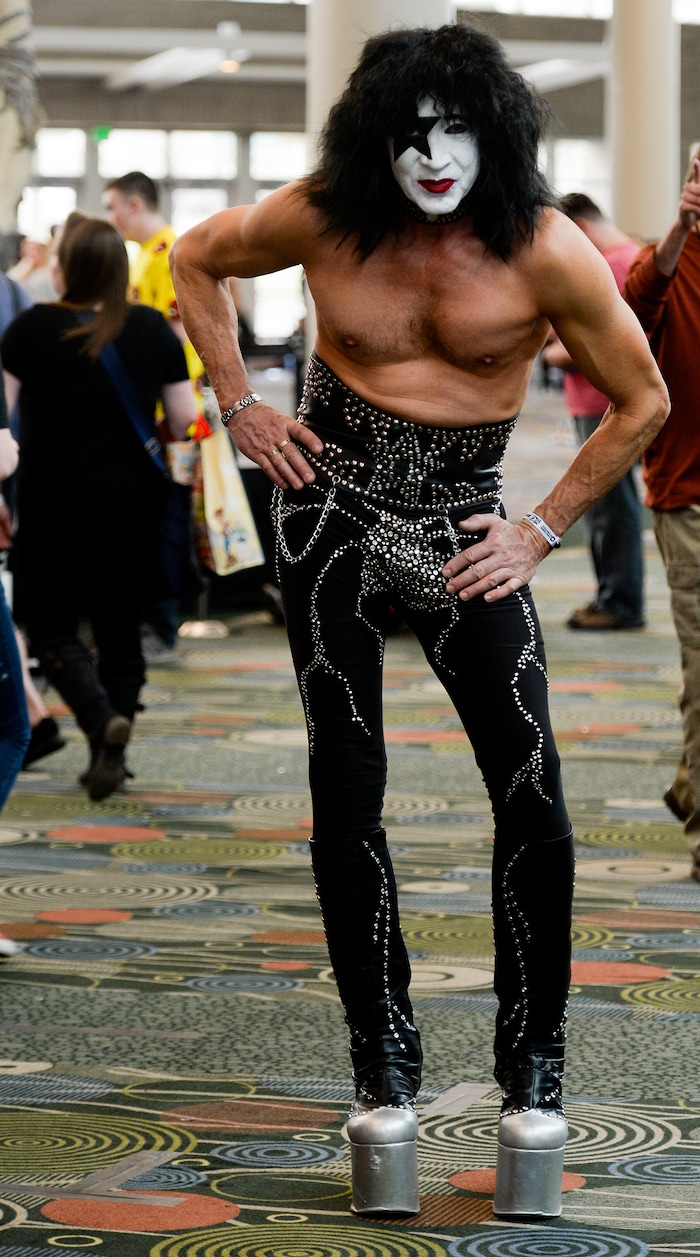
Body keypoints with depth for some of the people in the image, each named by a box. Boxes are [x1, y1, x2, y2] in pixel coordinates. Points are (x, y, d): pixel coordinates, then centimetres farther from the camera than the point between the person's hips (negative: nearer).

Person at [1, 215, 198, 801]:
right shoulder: (154, 329, -3)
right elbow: (184, 421, 1)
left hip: (55, 499, -3)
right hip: (133, 501, 3)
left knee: (52, 626, 6)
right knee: (120, 625, 12)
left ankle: (101, 716, -19)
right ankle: (110, 756, 11)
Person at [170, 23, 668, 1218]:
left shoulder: (545, 251, -13)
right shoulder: (323, 220, -8)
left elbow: (641, 402, -2)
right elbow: (196, 259, 12)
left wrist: (543, 530, -3)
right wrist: (240, 409, 5)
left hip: (463, 527, -1)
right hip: (333, 512, 1)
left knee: (532, 795, -12)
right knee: (346, 797, 0)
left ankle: (534, 1078, 0)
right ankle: (383, 1079, 10)